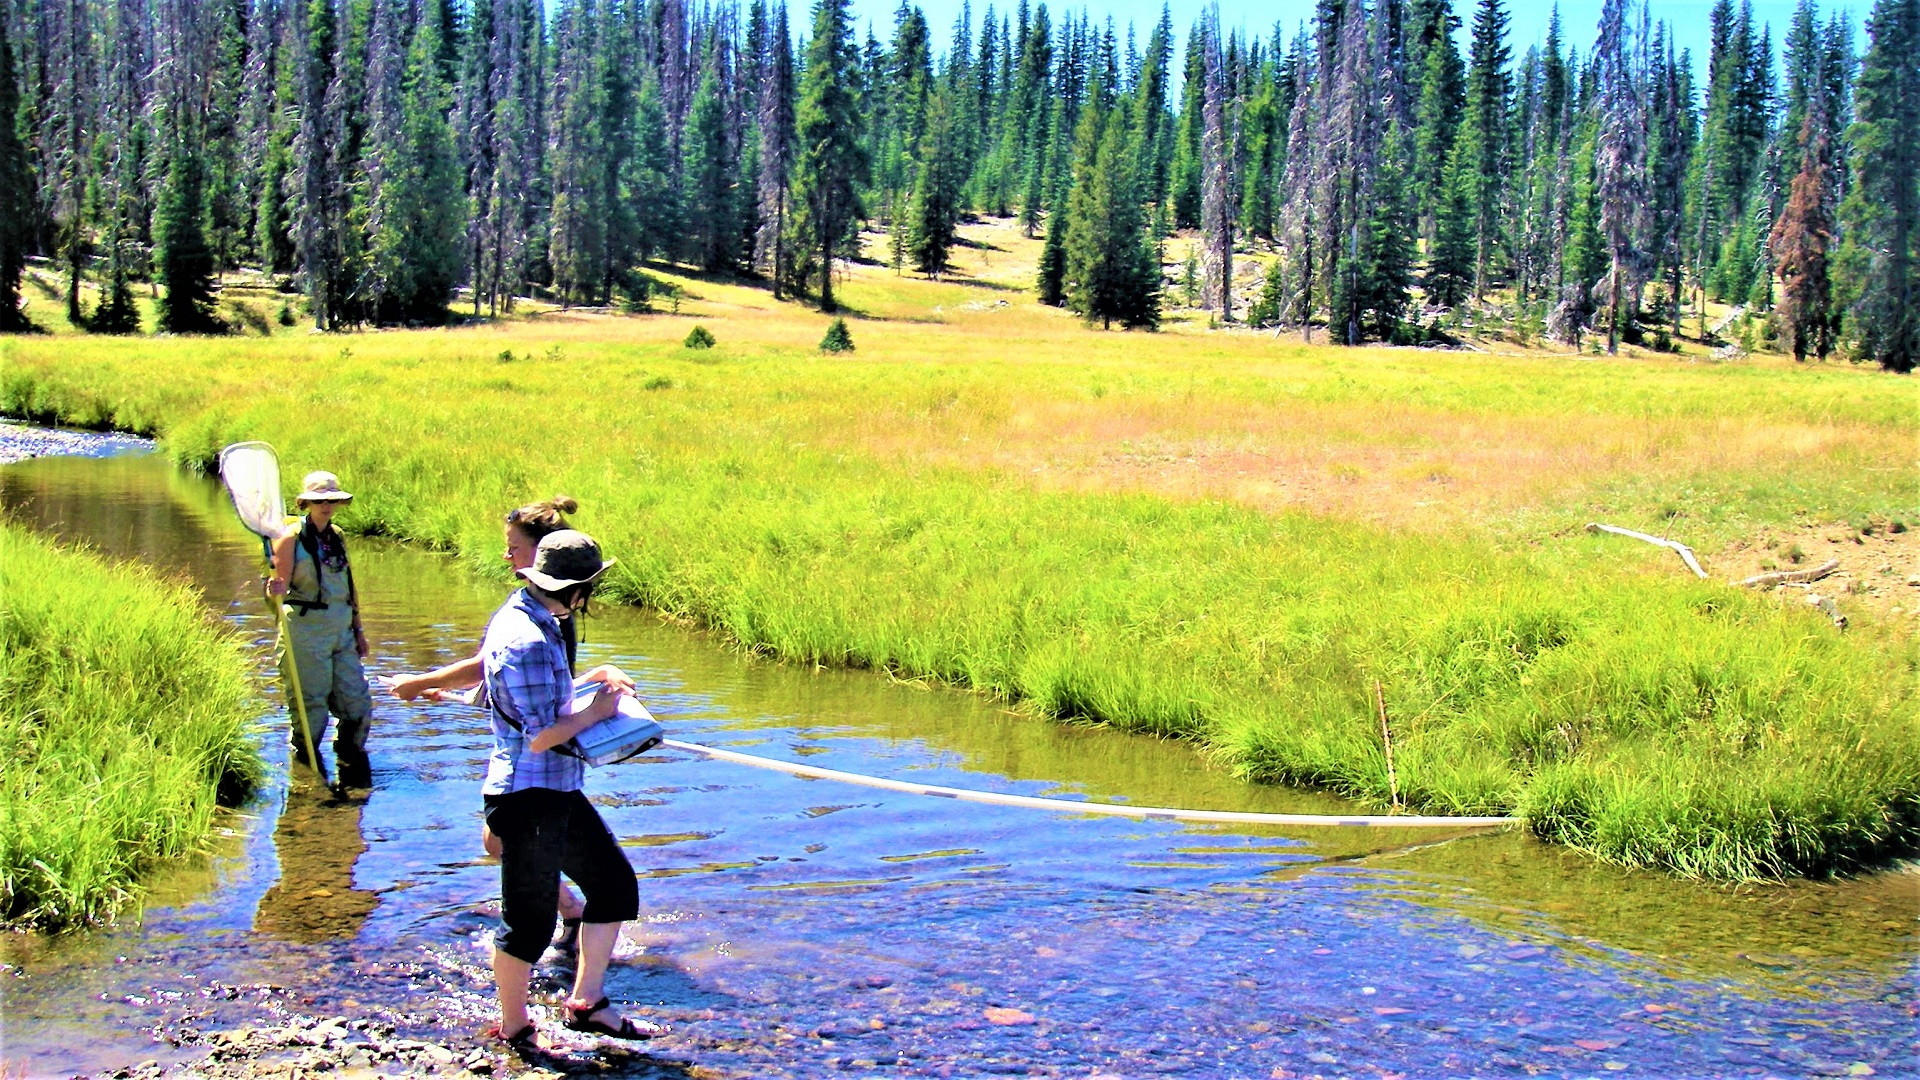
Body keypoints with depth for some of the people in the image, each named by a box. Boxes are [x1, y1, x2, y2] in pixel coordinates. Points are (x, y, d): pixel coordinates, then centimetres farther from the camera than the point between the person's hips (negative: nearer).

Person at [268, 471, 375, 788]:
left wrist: (358, 628, 18)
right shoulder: (292, 537, -5)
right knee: (311, 706, -2)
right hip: (307, 632, -6)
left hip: (342, 632, 6)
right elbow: (282, 584, -10)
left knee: (358, 704, 5)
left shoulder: (337, 537, 13)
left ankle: (354, 775, 21)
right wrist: (275, 590, -33)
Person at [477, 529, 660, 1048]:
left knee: (614, 881, 13)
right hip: (528, 796, -10)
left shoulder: (523, 616, 9)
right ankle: (514, 1030, 21)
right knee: (529, 919, 3)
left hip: (558, 791, 10)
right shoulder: (527, 641, -24)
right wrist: (594, 711, -11)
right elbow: (542, 736, -25)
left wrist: (592, 685, 13)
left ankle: (587, 1003, 23)